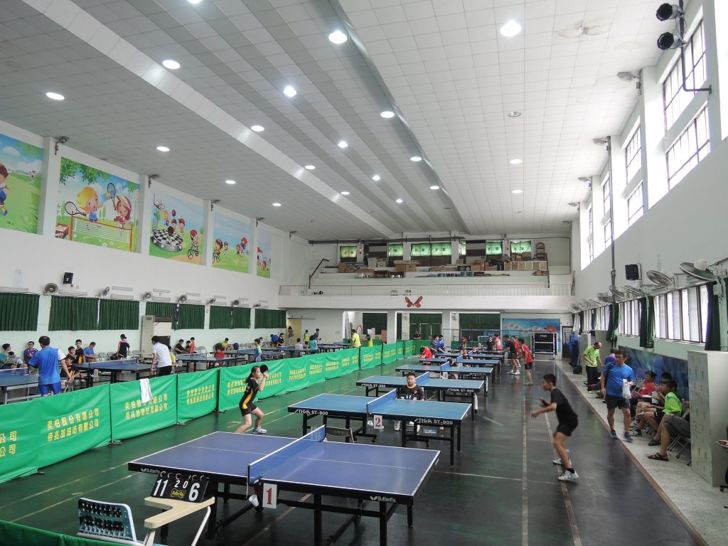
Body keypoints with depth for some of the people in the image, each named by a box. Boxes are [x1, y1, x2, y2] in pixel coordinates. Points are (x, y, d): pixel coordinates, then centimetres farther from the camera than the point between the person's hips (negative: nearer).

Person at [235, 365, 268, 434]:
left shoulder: (255, 380, 5)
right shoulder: (252, 381, -22)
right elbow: (260, 388, -37)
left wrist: (264, 378, 5)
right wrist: (264, 378, -28)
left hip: (250, 403, 10)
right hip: (245, 404, -10)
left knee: (261, 415, 24)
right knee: (248, 424, -21)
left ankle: (256, 429, 48)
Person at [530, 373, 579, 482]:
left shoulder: (555, 393, -22)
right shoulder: (555, 392, 9)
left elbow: (553, 407, -42)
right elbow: (555, 406, 22)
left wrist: (538, 411, -34)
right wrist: (545, 403, 4)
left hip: (570, 421, -11)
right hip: (566, 420, 11)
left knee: (557, 442, -24)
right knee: (556, 435, 32)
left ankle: (571, 472, -29)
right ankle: (566, 458, 49)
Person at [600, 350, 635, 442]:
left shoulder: (629, 369, 0)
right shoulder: (610, 366, -6)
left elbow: (631, 381, 9)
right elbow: (603, 376, 2)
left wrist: (629, 383, -14)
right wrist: (603, 388, -7)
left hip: (623, 395, 1)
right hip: (611, 394, -1)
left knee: (627, 413, -8)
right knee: (610, 413, 11)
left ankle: (626, 432, 7)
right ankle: (612, 430, 31)